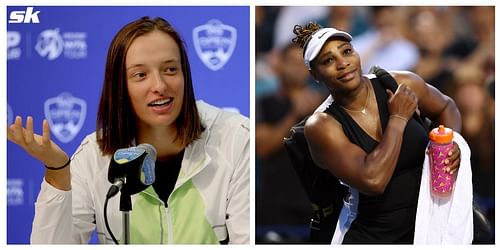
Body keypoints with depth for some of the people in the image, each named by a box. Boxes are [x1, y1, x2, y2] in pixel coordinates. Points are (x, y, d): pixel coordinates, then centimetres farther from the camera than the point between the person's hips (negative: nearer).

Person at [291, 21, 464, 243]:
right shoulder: (322, 126, -13)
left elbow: (445, 107, 18)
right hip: (374, 237, -3)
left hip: (435, 217, 3)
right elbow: (372, 181, -25)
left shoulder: (402, 85, -4)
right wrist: (398, 119, -17)